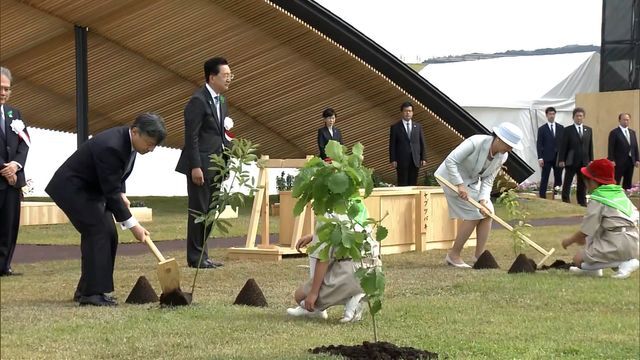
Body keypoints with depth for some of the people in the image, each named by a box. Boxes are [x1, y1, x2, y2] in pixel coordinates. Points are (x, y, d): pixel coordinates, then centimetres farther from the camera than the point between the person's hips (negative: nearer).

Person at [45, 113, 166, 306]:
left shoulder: (128, 140, -4)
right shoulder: (110, 146, -33)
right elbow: (110, 191, -31)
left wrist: (121, 194, -2)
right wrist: (133, 225, -29)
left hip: (92, 188, 10)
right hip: (72, 188, -10)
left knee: (108, 235, 3)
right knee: (98, 231, -19)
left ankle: (86, 289, 11)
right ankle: (92, 292, -17)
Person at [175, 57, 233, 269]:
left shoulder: (221, 101, 15)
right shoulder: (198, 101, -12)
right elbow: (191, 136, -16)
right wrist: (195, 166, -20)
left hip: (215, 166, 9)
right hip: (200, 166, -9)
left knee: (209, 211, 12)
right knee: (199, 211, -2)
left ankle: (202, 255, 19)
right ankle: (196, 257, 5)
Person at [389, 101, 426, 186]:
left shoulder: (418, 127, 12)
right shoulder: (395, 127, 3)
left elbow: (422, 143, 11)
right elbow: (392, 145, 0)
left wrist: (423, 158, 3)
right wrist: (393, 160, -8)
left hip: (415, 160, 3)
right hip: (402, 160, -3)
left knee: (413, 184, 3)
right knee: (402, 184, -3)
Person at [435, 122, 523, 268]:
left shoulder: (502, 157, -9)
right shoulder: (476, 142, -30)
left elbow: (488, 180, -6)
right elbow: (450, 161, -29)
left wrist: (483, 200, -22)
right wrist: (460, 185, -31)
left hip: (472, 181, 7)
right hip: (452, 177, -7)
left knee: (487, 213, -3)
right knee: (474, 215, -13)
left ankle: (480, 257, 3)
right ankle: (453, 255, -3)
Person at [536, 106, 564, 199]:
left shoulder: (561, 128, 9)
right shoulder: (542, 129, 3)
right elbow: (539, 144, -1)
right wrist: (540, 158, -10)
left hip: (559, 157, 2)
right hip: (547, 158, -2)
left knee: (558, 178, 3)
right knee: (544, 179, -1)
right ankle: (542, 197, 2)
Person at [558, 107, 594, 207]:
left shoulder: (588, 130, 10)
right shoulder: (568, 130, -2)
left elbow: (590, 146, 11)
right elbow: (563, 146, -4)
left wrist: (591, 160, 6)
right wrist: (561, 160, -10)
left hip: (584, 161, 4)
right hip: (571, 161, -4)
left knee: (583, 184, 7)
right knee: (567, 183, 2)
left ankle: (582, 202, 13)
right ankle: (565, 201, 9)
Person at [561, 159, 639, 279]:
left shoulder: (597, 201, -9)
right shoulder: (620, 193, 14)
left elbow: (584, 231, -7)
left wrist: (570, 241, 14)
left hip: (618, 246, -9)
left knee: (578, 258, -4)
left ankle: (624, 263, -14)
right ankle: (592, 268, 20)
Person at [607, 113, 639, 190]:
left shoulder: (632, 132, 14)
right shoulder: (614, 132, -5)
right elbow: (611, 148, -9)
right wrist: (611, 160, -15)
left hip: (630, 161, 6)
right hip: (619, 162, -6)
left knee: (628, 184, 8)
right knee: (615, 183, -4)